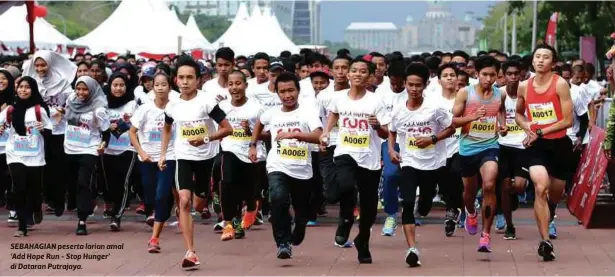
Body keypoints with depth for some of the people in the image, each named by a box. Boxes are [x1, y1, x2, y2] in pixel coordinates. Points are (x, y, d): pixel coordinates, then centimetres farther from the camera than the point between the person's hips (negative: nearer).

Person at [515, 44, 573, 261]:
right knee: (541, 188, -21)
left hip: (559, 144, 0)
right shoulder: (524, 87, 1)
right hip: (536, 145, 0)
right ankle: (545, 241, -20)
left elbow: (568, 120, -12)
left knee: (556, 192, 18)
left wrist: (540, 132, -15)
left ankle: (549, 211, 57)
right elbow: (519, 113, 20)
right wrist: (527, 127, -2)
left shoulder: (560, 84, -10)